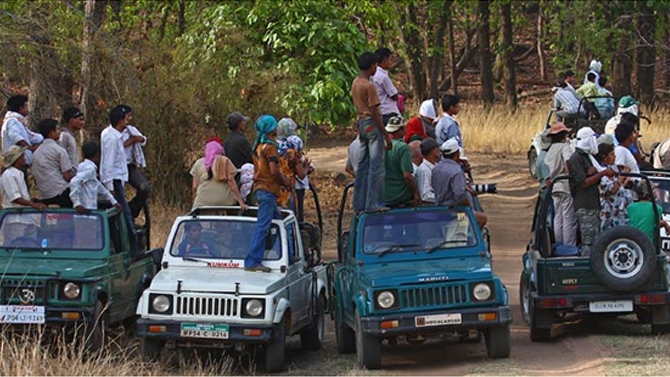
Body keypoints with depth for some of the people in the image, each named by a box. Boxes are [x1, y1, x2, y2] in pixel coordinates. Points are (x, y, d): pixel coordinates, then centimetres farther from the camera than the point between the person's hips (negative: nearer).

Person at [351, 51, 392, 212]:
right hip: (372, 125, -9)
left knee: (363, 165, 12)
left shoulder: (355, 82, 9)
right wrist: (386, 136, -16)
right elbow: (374, 113, -19)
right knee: (377, 166, -5)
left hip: (361, 122, 9)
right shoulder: (369, 86, -17)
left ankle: (359, 204, 15)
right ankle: (373, 204, -5)